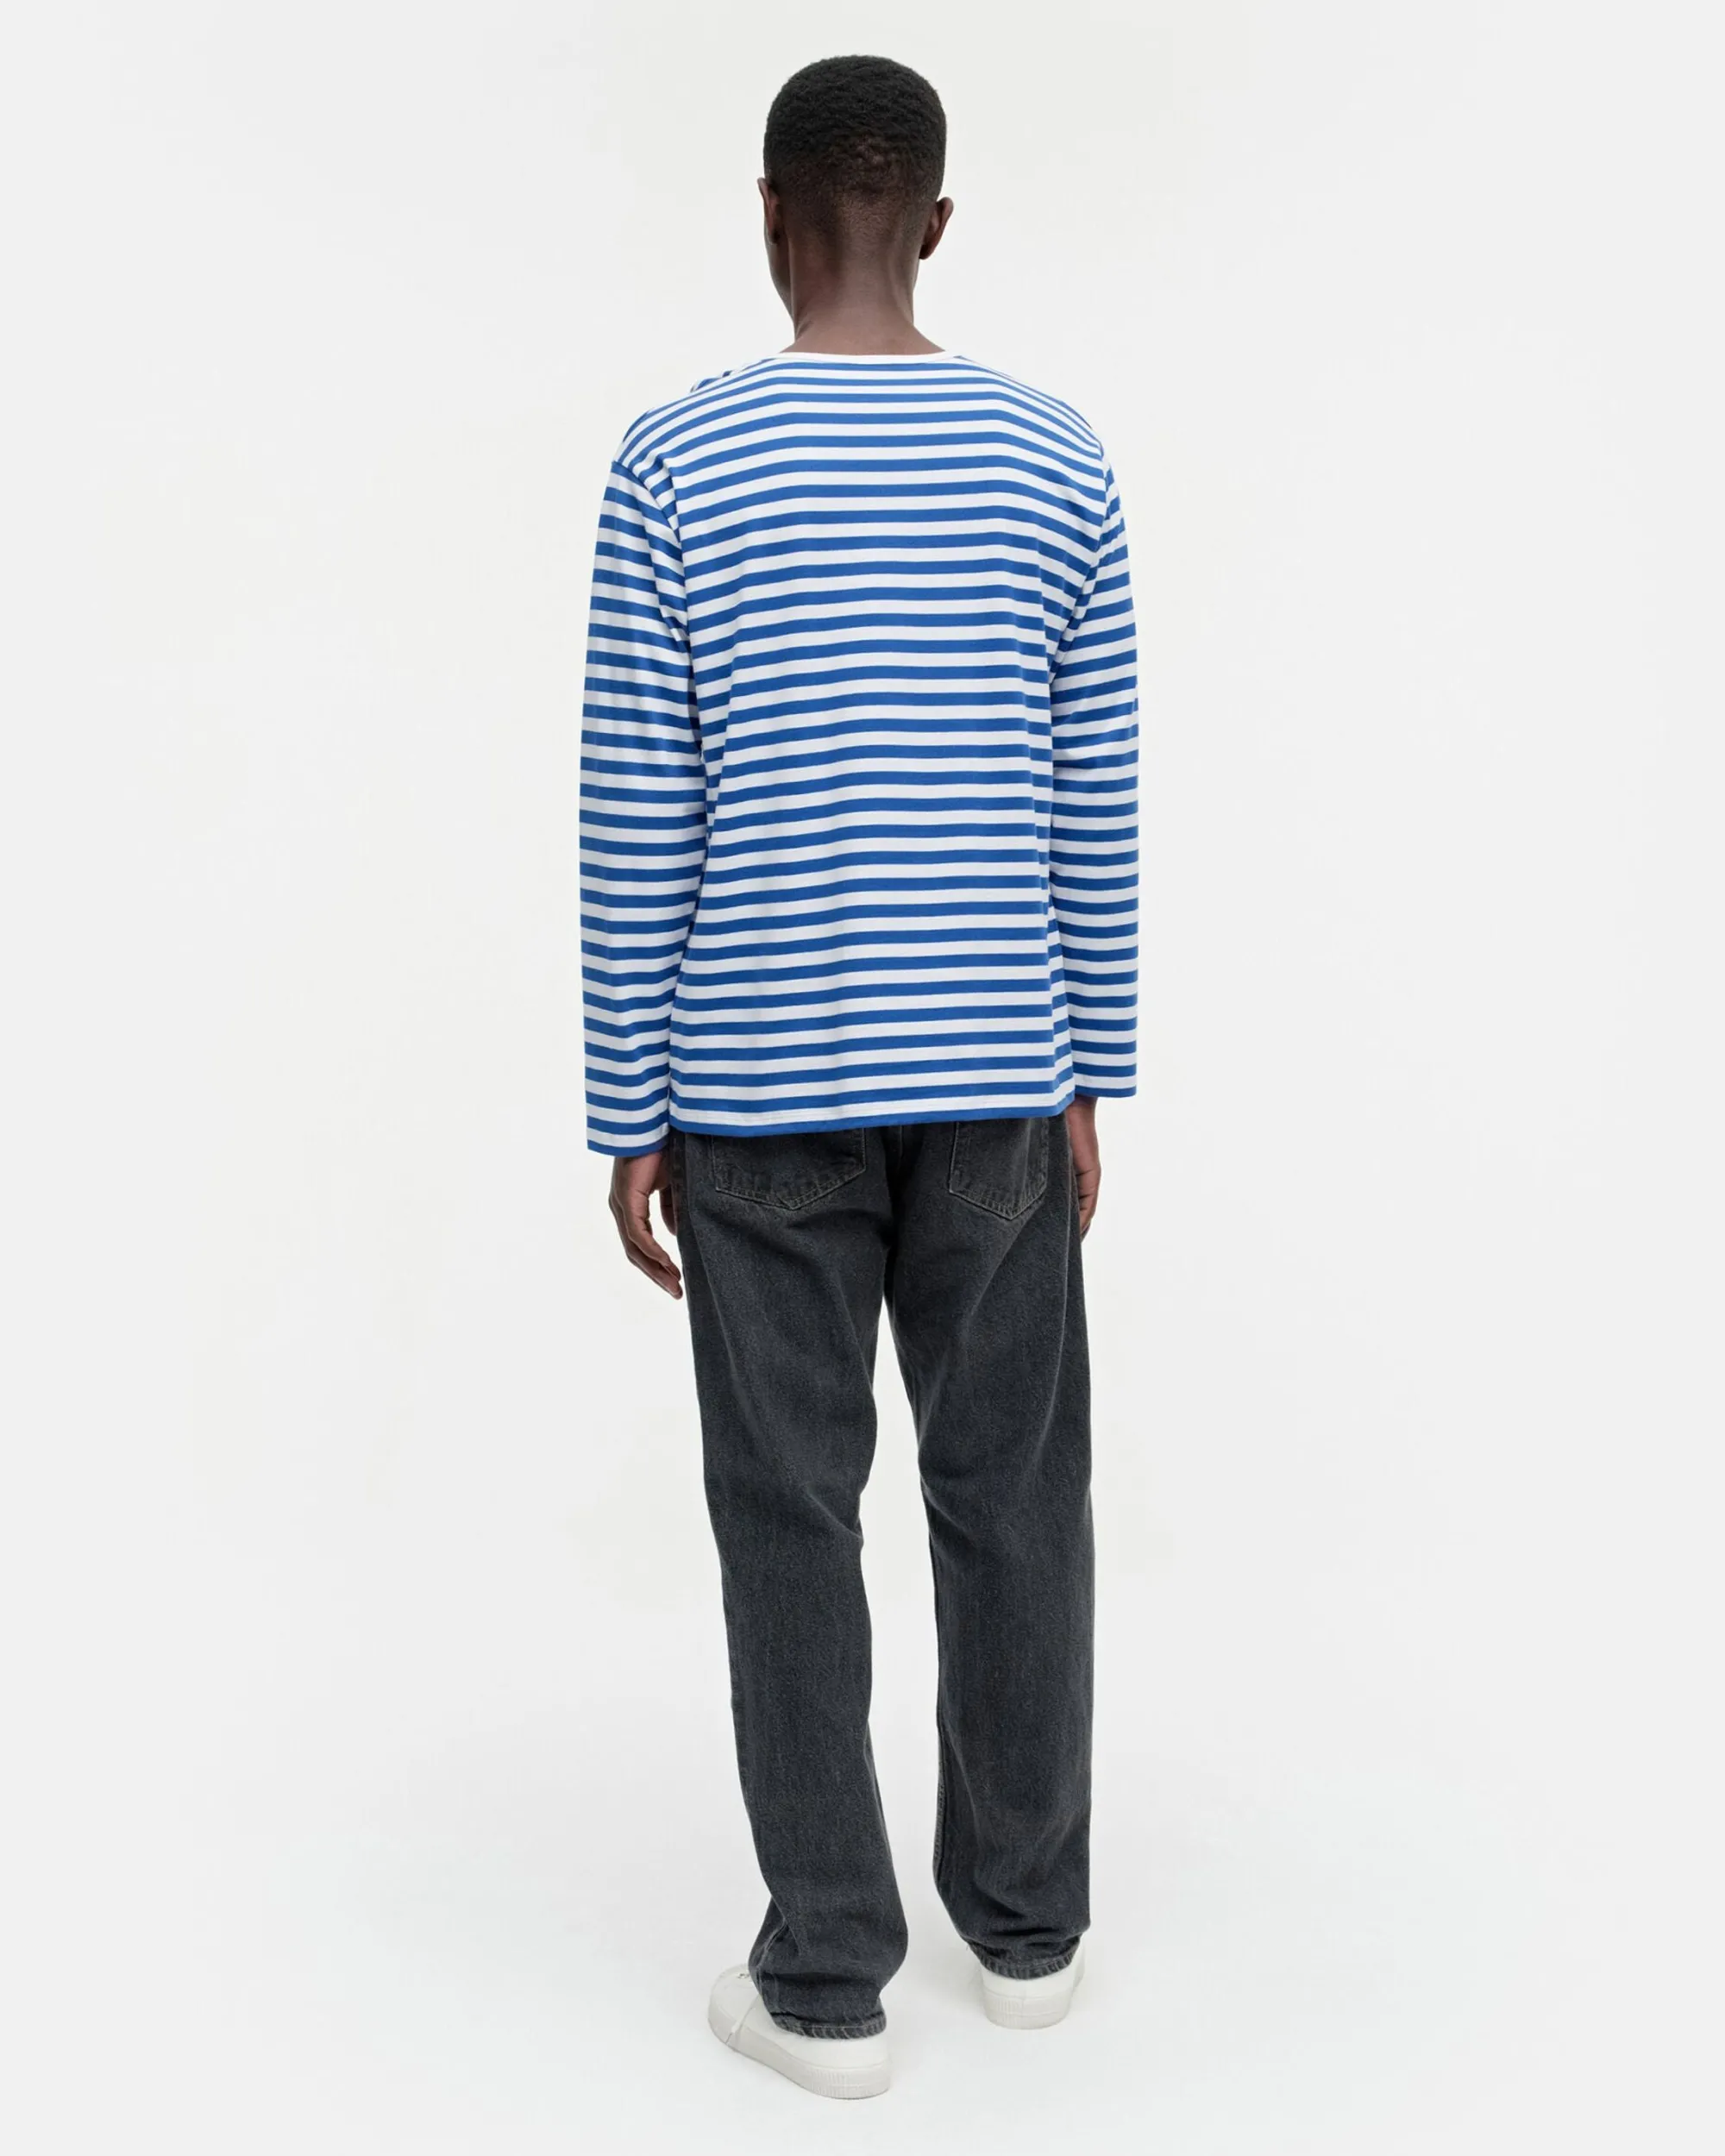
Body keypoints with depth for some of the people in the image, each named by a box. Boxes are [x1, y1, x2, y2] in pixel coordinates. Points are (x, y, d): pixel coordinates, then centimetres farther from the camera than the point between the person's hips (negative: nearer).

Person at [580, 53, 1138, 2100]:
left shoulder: (675, 466, -5)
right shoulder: (1055, 457, 1)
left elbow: (634, 827, -6)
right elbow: (1095, 810, 2)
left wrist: (631, 1116, 2)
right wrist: (1080, 1080, 11)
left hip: (761, 1094, -2)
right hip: (994, 1082, 2)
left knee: (792, 1515, 6)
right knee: (1012, 1493, 13)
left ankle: (827, 1977, 14)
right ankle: (1025, 1921, 26)